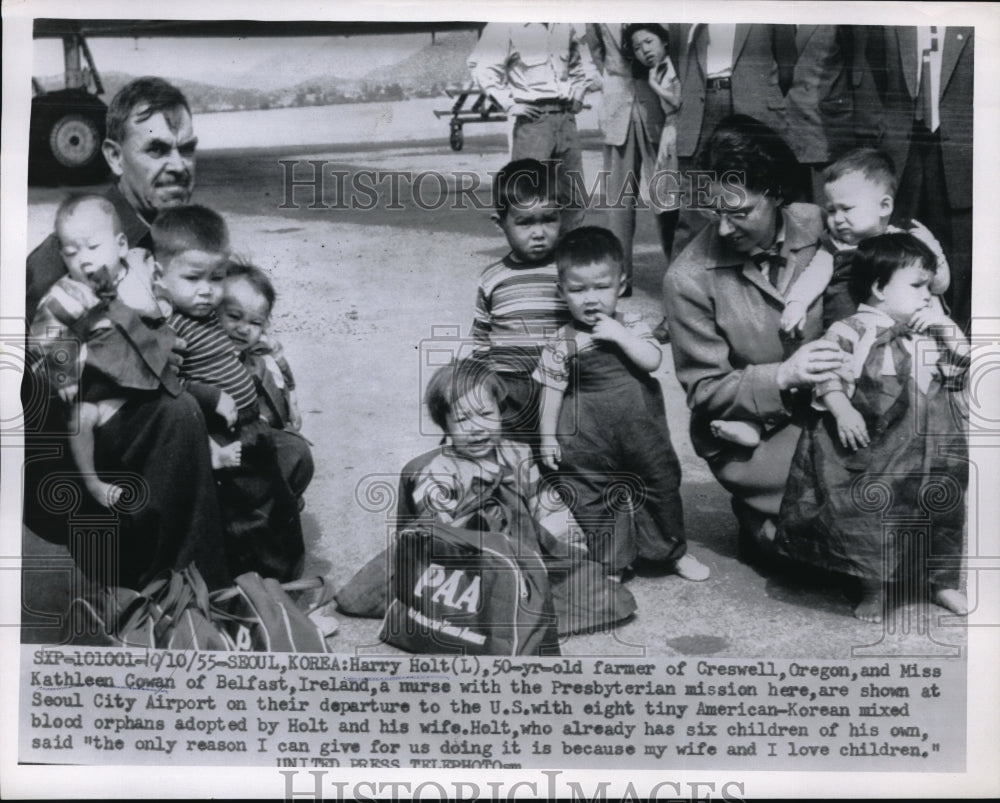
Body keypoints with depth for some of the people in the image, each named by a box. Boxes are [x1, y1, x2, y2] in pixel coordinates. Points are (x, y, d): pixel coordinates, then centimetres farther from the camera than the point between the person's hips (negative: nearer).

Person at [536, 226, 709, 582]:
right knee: (590, 502, 7)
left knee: (663, 485, 15)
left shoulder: (632, 329, -2)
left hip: (641, 429, 2)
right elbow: (551, 391, -4)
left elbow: (653, 360, -15)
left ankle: (676, 551, 37)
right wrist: (548, 436, -4)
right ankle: (609, 562, 26)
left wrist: (620, 335, -22)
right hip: (587, 439, -2)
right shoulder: (561, 343, -7)